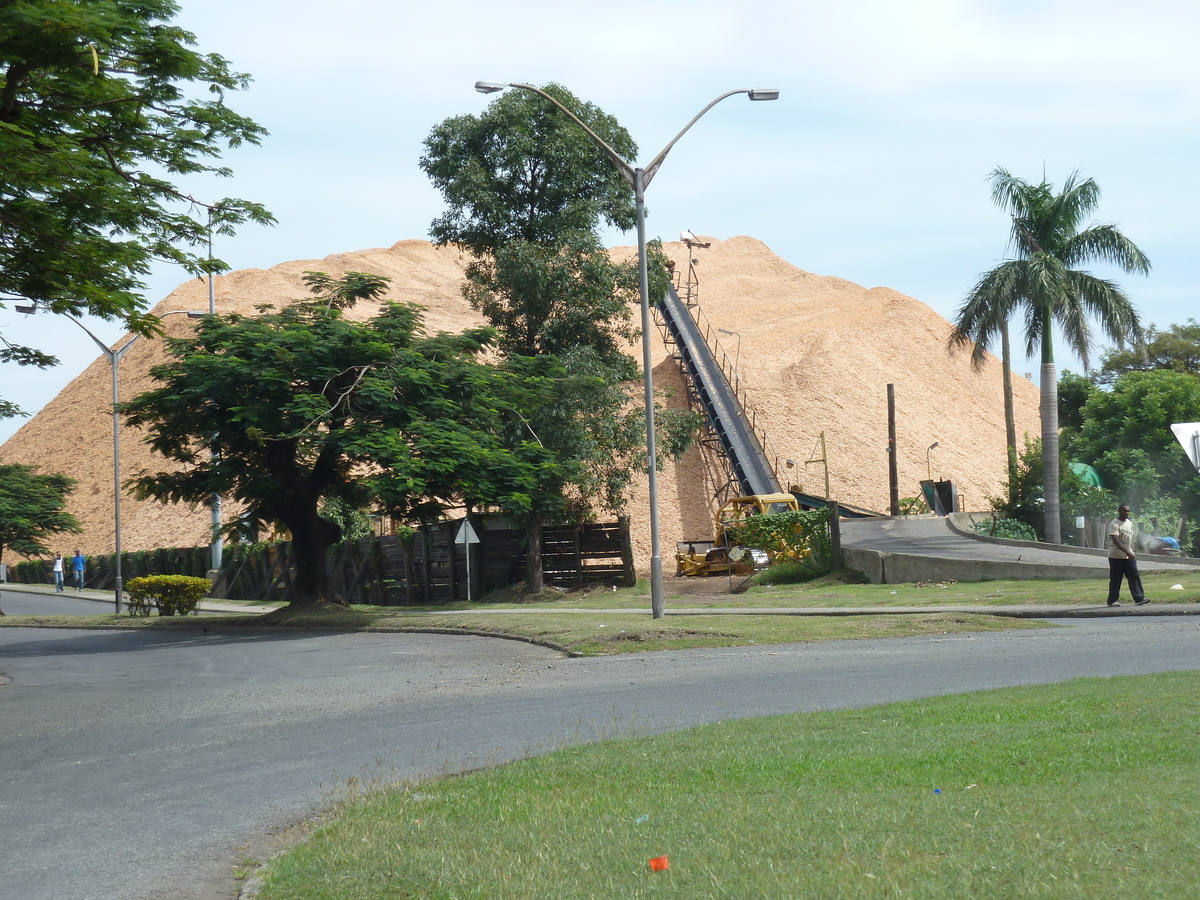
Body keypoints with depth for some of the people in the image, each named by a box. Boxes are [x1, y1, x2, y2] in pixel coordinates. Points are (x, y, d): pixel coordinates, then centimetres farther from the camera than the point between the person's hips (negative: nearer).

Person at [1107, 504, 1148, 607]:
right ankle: (1113, 600, 9)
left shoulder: (1129, 523, 13)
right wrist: (1126, 551, -31)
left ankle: (1139, 598, -6)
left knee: (1135, 577, -3)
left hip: (1129, 556, 7)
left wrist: (1132, 553, 19)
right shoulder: (1114, 524, -13)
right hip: (1116, 556, -7)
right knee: (1115, 580, 0)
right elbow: (1115, 540, -23)